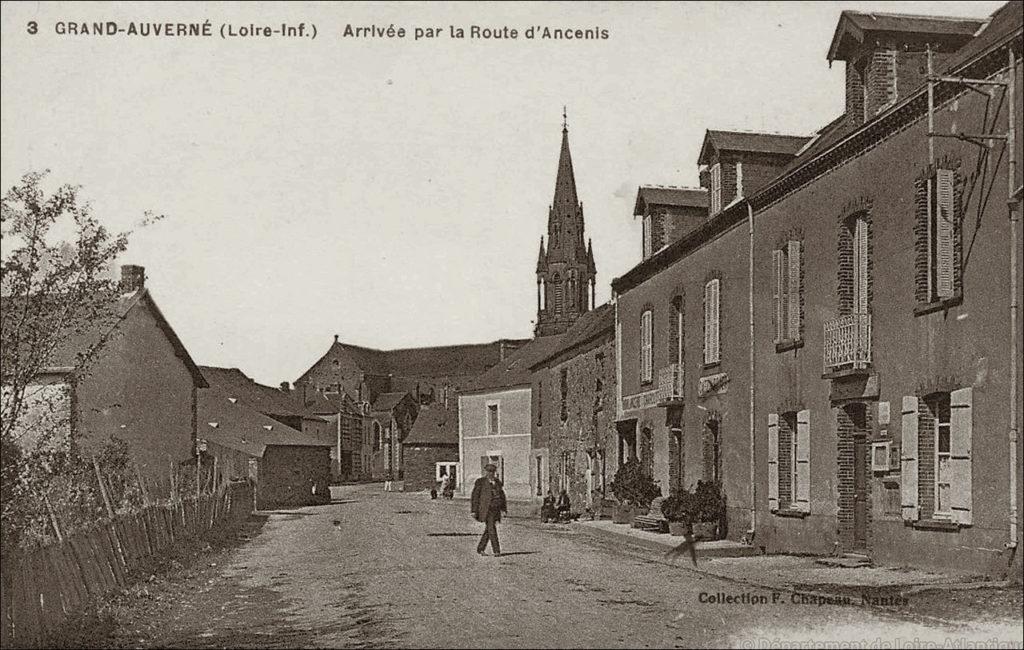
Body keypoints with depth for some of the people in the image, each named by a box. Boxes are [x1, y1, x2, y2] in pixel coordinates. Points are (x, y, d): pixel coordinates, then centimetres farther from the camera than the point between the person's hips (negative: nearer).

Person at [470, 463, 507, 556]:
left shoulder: (497, 482, 13)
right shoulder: (480, 482, -3)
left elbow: (502, 495, 19)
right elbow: (475, 496, -4)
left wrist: (504, 509, 14)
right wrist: (474, 511, -8)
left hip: (496, 509, 6)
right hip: (486, 509, -6)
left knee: (488, 529, 10)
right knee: (491, 528, -12)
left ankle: (480, 549, 23)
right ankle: (496, 551, -13)